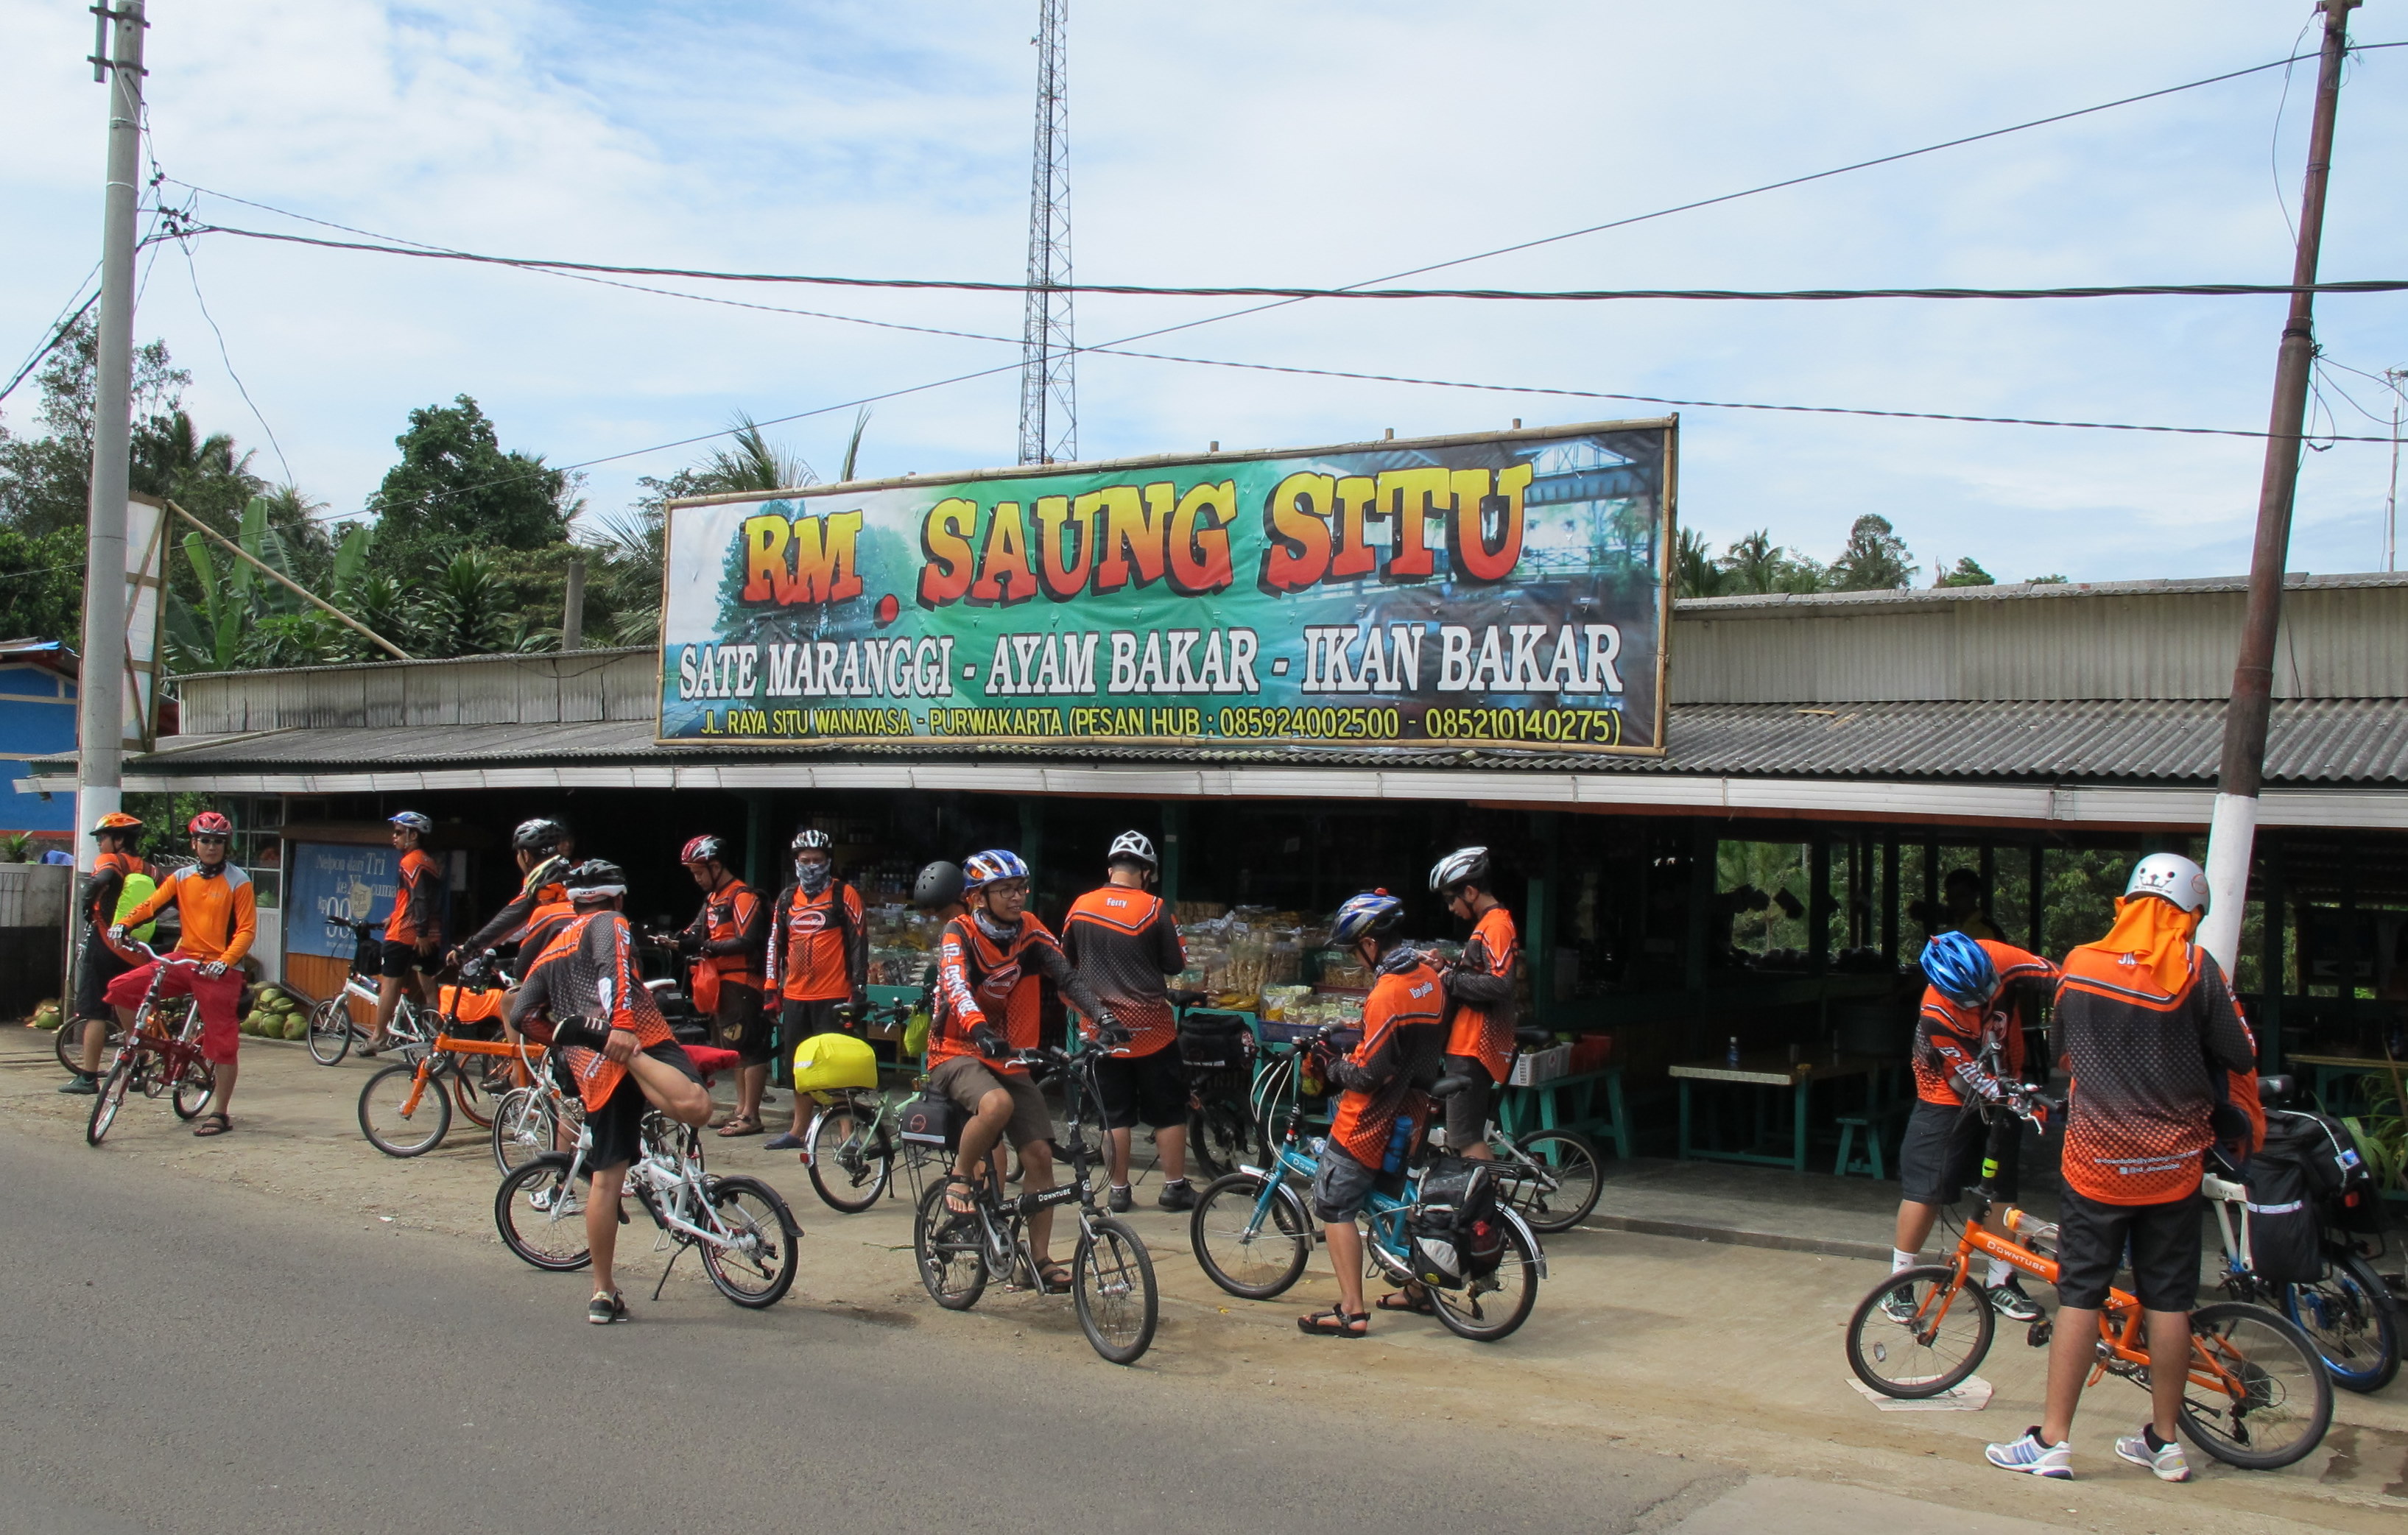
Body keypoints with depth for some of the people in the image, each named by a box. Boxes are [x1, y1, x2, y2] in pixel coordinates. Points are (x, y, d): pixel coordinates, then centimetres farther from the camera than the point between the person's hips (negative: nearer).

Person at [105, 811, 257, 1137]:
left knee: (222, 1042, -2)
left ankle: (220, 1113, 8)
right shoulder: (182, 878, 8)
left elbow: (246, 930, -9)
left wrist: (225, 962, -24)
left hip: (219, 970, -5)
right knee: (122, 988, -10)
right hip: (183, 960, 5)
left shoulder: (238, 882, -5)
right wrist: (123, 924, -20)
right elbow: (151, 905, 0)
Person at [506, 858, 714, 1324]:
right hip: (638, 1040, -7)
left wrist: (556, 1031, 43)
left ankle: (603, 1294, 13)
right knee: (695, 1108, -30)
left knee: (605, 1179, 11)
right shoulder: (608, 924, 10)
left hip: (593, 1075, 7)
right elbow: (614, 968, -12)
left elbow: (519, 1015, 24)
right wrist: (621, 1024, -26)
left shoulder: (548, 952, 29)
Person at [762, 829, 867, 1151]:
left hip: (833, 997, -6)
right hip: (795, 997, 6)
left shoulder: (844, 895, -2)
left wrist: (859, 989, -10)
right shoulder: (786, 898, 13)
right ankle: (797, 1132, 23)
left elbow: (858, 942, -5)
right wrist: (771, 989, 13)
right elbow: (776, 944, 17)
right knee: (797, 1065, 13)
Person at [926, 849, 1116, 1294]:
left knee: (1039, 1153, -6)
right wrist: (980, 1032, -51)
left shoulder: (1029, 932, -1)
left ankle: (1039, 1259, 5)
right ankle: (960, 1178, -9)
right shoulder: (958, 934, -14)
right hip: (957, 1053, -5)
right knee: (997, 1104, -36)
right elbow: (956, 987, -32)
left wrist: (1104, 1018, -30)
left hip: (1008, 1057, 5)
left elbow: (1068, 978, -12)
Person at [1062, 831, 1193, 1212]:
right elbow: (1176, 964, -4)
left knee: (1115, 1113, 10)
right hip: (1151, 1026, -3)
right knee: (1169, 1111, 9)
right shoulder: (1154, 909, -10)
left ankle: (1119, 1190, 13)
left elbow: (1067, 959, 11)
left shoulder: (1081, 906, -2)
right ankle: (1175, 1187, 12)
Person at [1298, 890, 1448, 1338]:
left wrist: (1332, 1069, -6)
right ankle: (1416, 1289, 31)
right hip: (1410, 1112, 9)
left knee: (1334, 1205, -2)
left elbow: (1369, 1074, -24)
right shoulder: (1429, 977, 3)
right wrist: (1350, 1046, 14)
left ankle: (1352, 1312, -4)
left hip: (1370, 1120, -9)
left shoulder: (1388, 992, -24)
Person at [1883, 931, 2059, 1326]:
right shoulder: (1937, 1015, -31)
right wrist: (2010, 1098, -39)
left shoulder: (1997, 959, -25)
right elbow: (1970, 1076, -25)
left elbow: (2060, 980, -18)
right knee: (1927, 1189, -5)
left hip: (2003, 1089, 4)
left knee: (2001, 1187, 7)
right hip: (1952, 1098, -4)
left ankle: (2000, 1282, 18)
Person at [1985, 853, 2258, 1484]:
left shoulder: (2079, 964, -2)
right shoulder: (2197, 970, -8)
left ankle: (2052, 1440, 3)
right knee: (2168, 1300, 9)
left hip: (2096, 1157, 0)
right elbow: (2242, 1058, -4)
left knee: (2079, 1294, 3)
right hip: (2172, 1163, 0)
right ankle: (2164, 1441, 18)